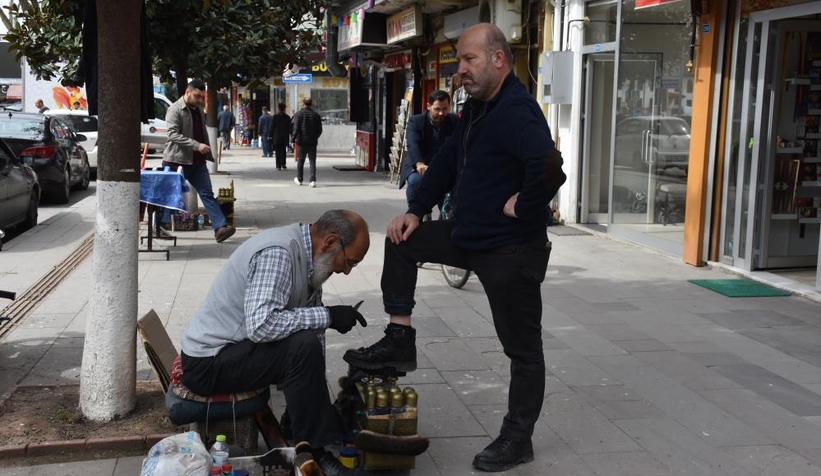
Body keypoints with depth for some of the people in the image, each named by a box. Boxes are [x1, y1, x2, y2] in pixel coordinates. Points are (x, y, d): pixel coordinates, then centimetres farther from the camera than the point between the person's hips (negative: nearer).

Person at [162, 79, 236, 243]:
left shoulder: (198, 109, 14)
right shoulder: (175, 109, -9)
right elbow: (173, 135, -20)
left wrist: (208, 154, 17)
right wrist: (197, 145, -27)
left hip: (197, 161, 6)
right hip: (176, 160, -6)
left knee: (207, 194, -3)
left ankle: (220, 227, -9)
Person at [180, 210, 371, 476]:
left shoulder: (307, 254, 4)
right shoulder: (277, 253, -24)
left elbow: (311, 328, 9)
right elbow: (260, 325, -36)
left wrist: (318, 392, 8)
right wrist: (327, 315, -29)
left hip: (237, 348, 10)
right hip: (209, 363, -10)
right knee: (303, 346, -26)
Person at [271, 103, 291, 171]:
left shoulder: (275, 116, -6)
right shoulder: (287, 117, -1)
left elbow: (273, 127, -5)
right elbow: (289, 128, 2)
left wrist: (271, 135, 2)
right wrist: (289, 136, 8)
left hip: (277, 137, -2)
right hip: (285, 137, 2)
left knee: (278, 152, 2)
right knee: (283, 151, 13)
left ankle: (278, 166, -2)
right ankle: (283, 165, 9)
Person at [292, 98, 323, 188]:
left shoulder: (299, 114, -5)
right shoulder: (316, 115, 5)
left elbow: (296, 128, -13)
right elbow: (320, 130, 9)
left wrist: (293, 139, -9)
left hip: (302, 142, -2)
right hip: (313, 142, 2)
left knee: (301, 161, 11)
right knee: (312, 161, 1)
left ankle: (299, 179, 24)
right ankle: (313, 180, -10)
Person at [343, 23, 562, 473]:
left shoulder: (516, 111, -22)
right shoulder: (477, 108, 11)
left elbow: (549, 165, -39)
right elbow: (448, 161, 18)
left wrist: (524, 208, -23)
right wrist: (416, 211, 10)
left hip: (510, 250, -10)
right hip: (469, 235, 10)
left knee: (522, 347, 5)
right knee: (401, 242, 17)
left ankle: (517, 438, 20)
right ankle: (399, 342, 20)